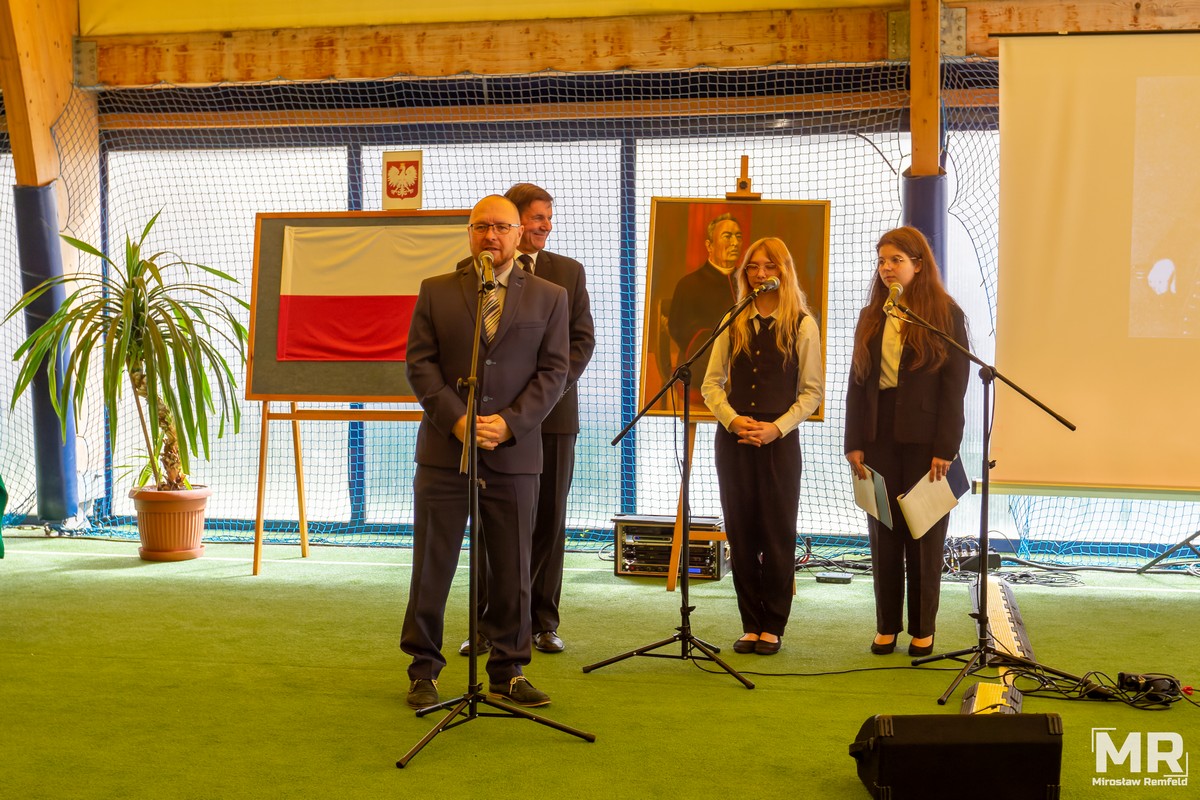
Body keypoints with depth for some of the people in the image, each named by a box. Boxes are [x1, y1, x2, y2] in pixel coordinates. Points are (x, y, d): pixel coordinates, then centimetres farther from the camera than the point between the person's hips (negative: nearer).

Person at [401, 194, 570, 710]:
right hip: (443, 450, 0)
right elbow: (419, 364, 1)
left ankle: (507, 672, 19)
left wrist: (508, 423, -11)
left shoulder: (549, 297, 8)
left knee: (512, 571, 6)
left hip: (514, 454, 0)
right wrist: (457, 420, -12)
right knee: (431, 567, 4)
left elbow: (554, 371, 1)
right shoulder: (436, 292, 8)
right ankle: (423, 671, 16)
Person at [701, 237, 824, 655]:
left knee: (777, 533, 2)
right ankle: (751, 624, 15)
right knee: (741, 531, 5)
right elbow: (711, 382, 7)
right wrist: (732, 419, -10)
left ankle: (773, 626, 12)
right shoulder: (732, 323, 8)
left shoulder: (802, 325, 0)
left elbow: (812, 390, -1)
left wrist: (777, 427, -13)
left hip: (780, 439, -2)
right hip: (733, 438, 3)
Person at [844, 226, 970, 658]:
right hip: (880, 438, 4)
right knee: (883, 533, 7)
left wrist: (944, 449, -13)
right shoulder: (871, 318, 10)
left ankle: (923, 630, 15)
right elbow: (857, 383, 8)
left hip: (924, 441, -4)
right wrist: (854, 443, 0)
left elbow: (954, 387, -6)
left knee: (924, 534, 5)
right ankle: (887, 626, 17)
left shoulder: (946, 315, -2)